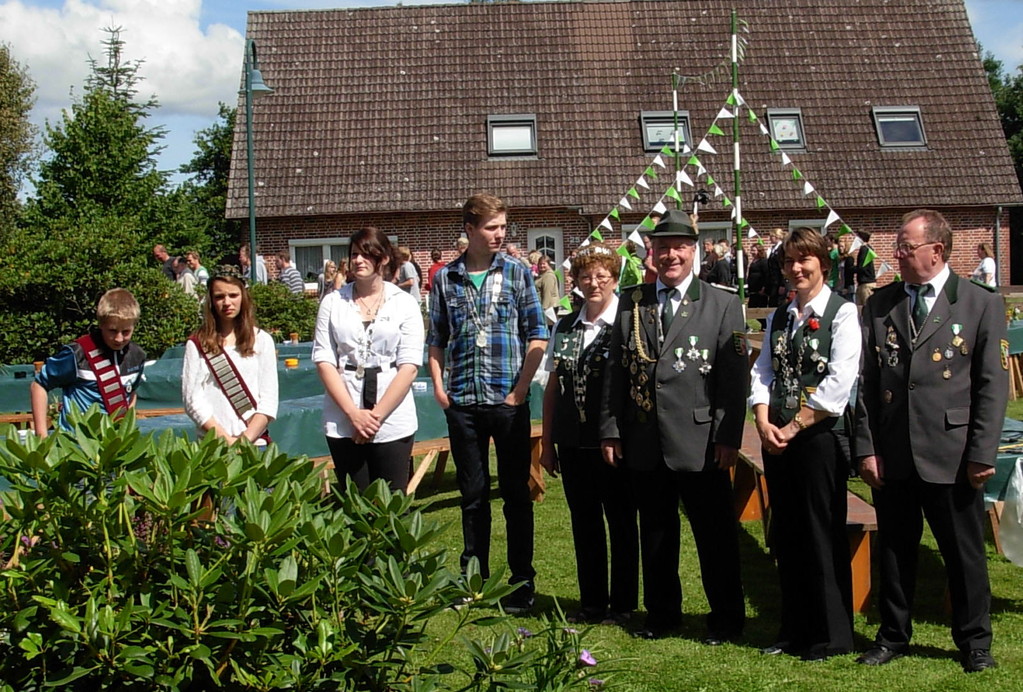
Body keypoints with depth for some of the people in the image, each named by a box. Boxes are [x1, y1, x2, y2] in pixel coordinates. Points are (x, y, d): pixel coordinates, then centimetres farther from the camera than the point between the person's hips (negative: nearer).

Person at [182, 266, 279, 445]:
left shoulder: (262, 340, 8)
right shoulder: (197, 344, 5)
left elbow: (269, 399, 3)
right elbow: (192, 399, -2)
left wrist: (246, 439, -9)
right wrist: (226, 439, -10)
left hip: (255, 442, 1)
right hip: (211, 444, -1)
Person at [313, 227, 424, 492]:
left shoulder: (404, 304, 3)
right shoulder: (333, 302, 6)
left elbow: (409, 366, -3)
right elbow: (324, 361, 1)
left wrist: (377, 415, -10)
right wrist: (353, 413, -10)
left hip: (392, 423, -1)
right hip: (343, 423, 1)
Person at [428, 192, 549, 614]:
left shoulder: (517, 273, 1)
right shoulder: (445, 279, 5)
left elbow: (537, 338, 0)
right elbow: (436, 340, 12)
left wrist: (520, 390, -7)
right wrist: (438, 386, 1)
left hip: (508, 402, -2)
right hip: (462, 404, 2)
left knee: (516, 493, 5)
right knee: (472, 495, 11)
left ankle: (522, 582, 15)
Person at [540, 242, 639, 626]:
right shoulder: (565, 327, 8)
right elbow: (553, 386, 10)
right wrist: (547, 442, 9)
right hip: (573, 443, 5)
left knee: (620, 523, 7)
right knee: (584, 522, 12)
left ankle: (622, 603, 19)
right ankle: (592, 601, 24)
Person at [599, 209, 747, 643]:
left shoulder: (723, 305, 2)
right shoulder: (631, 302, 11)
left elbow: (735, 376, -4)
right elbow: (615, 370, 10)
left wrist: (728, 436, -11)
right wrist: (610, 429, 4)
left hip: (699, 443, -3)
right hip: (644, 443, 3)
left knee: (715, 534, 5)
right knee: (655, 532, 13)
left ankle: (726, 617, 20)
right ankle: (662, 613, 28)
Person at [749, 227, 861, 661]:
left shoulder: (843, 313, -5)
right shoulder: (778, 318, 15)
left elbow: (839, 381, -14)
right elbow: (762, 373, 10)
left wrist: (794, 426, -14)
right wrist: (764, 423, -6)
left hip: (819, 436, -6)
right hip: (776, 439, 6)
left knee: (823, 536, 0)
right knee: (786, 536, 11)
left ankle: (832, 636, 12)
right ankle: (794, 630, 22)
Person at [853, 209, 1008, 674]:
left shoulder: (982, 304, -1)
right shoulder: (879, 306, 7)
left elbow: (994, 385, -3)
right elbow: (865, 383, 5)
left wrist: (982, 454, -8)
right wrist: (866, 448, 0)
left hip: (951, 456, -2)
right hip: (892, 455, 3)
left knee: (964, 552, 8)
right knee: (894, 548, 13)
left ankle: (974, 641, 25)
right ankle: (893, 635, 28)